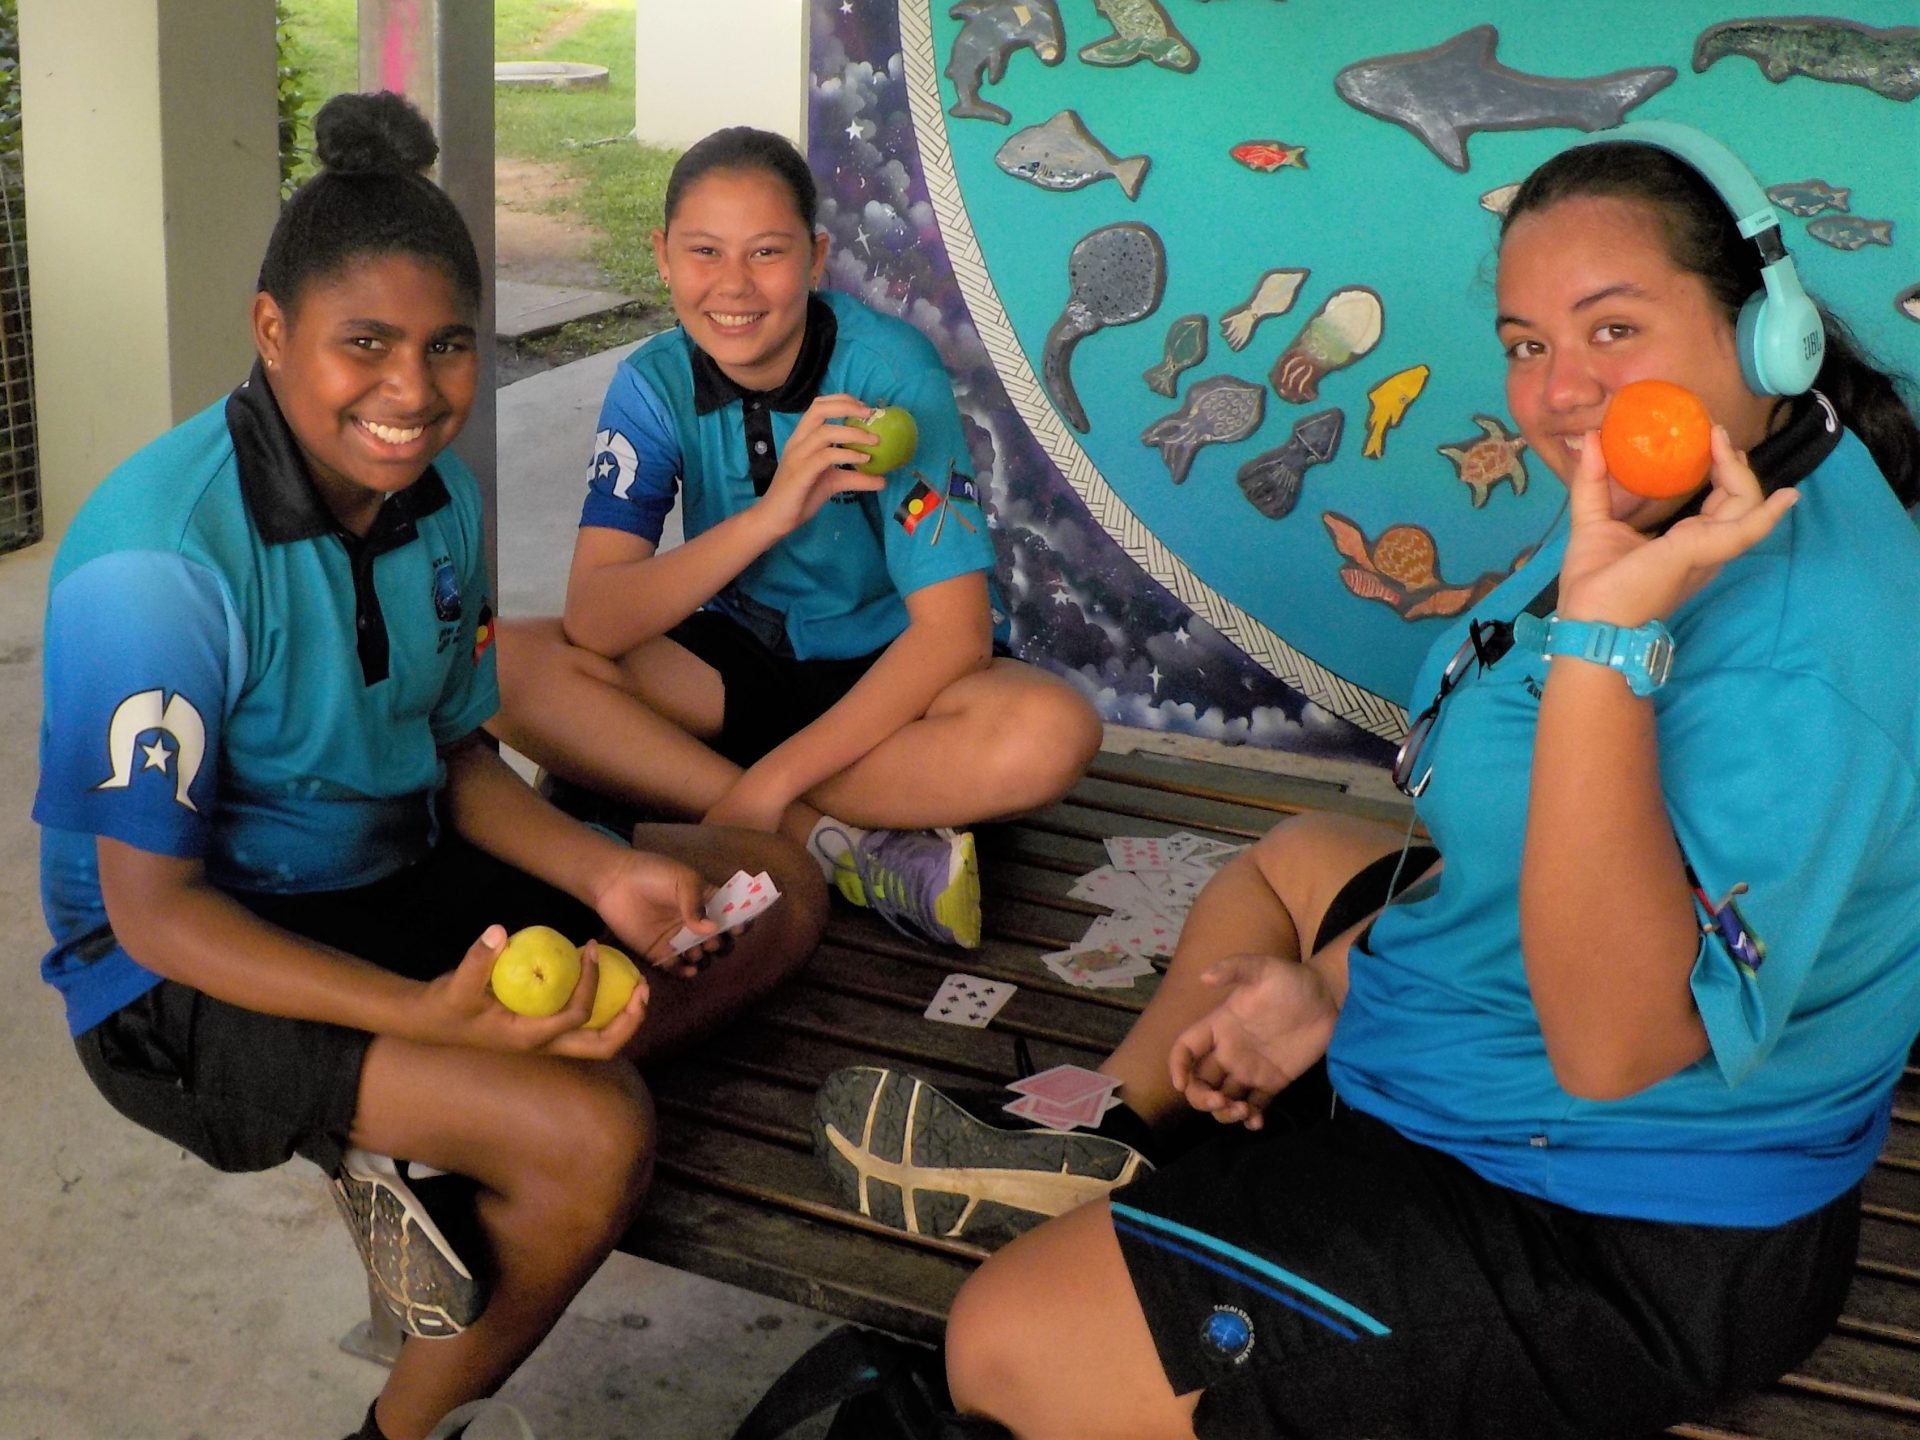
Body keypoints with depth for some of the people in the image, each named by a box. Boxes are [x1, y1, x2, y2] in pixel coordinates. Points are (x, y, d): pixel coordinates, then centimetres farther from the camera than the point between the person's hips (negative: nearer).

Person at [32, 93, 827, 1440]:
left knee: (779, 888, 3)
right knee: (594, 1135, -28)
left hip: (397, 878, 8)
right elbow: (151, 908, -21)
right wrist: (427, 1016, -33)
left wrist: (603, 871, -10)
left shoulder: (440, 496, -1)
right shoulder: (162, 559, -25)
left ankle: (431, 1157, -8)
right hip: (184, 973, -8)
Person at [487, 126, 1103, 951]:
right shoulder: (654, 385, -10)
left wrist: (769, 782, -29)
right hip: (737, 664, 3)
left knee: (1053, 735, -35)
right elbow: (592, 621, -21)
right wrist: (768, 515, -36)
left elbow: (954, 630, -24)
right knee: (504, 664, -23)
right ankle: (838, 844, -26)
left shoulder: (889, 371, -19)